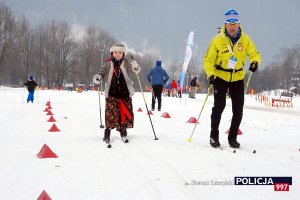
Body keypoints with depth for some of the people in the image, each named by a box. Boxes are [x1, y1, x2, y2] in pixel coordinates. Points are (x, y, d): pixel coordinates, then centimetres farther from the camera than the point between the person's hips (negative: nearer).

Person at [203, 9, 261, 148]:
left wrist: (255, 62, -25)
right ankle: (214, 136, 1)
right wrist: (210, 74, -23)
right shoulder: (217, 40, -12)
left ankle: (232, 137, 17)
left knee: (238, 109, 2)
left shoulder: (245, 39, -6)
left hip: (237, 78, 3)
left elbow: (254, 53, -2)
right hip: (220, 77, -3)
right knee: (219, 105, -14)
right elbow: (208, 60, -8)